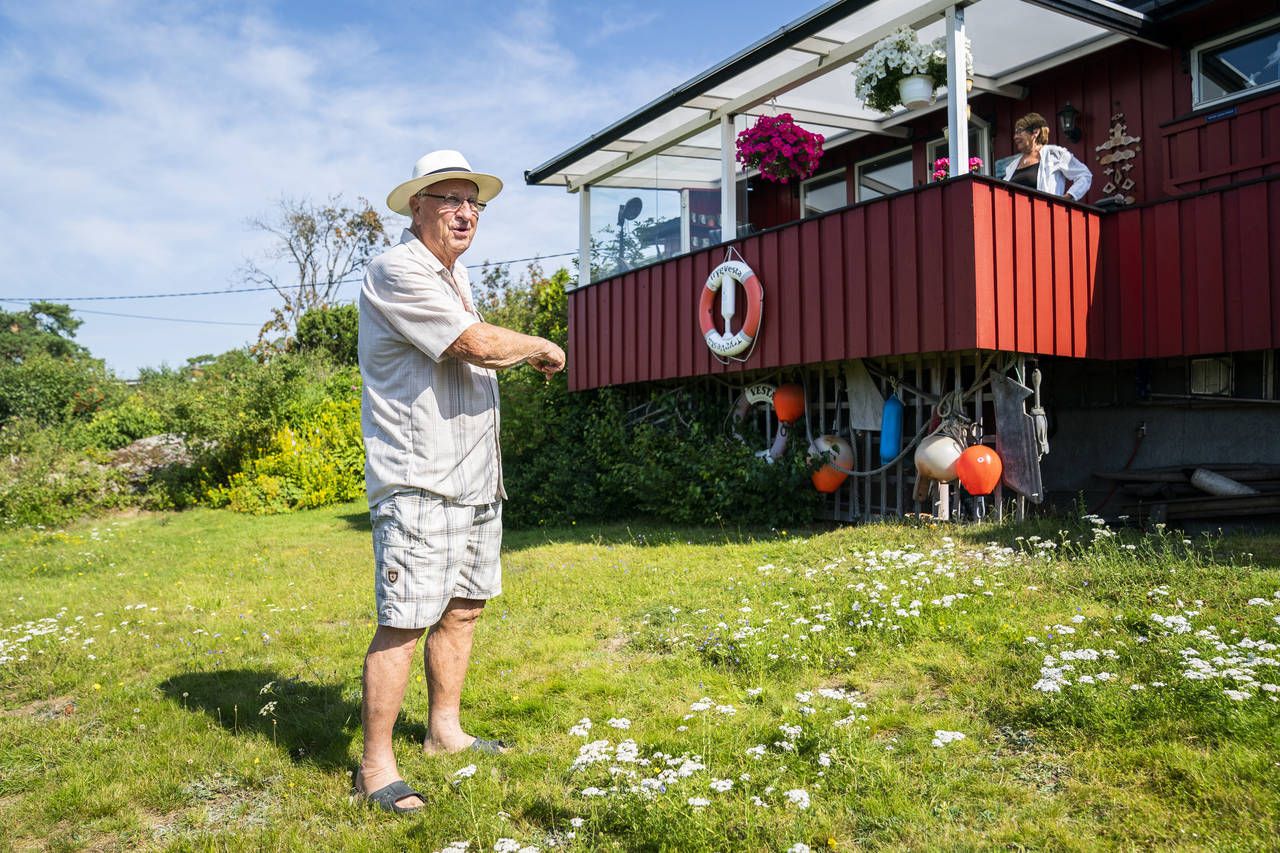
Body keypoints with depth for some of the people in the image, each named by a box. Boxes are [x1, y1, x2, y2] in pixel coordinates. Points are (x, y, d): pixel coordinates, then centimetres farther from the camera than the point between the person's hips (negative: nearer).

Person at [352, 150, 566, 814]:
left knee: (464, 605, 15)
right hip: (417, 482, -10)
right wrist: (543, 348, -3)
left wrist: (524, 357, 14)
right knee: (405, 621, -7)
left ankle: (444, 729, 30)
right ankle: (374, 765, 5)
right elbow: (478, 343, -20)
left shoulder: (454, 275, 19)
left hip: (474, 477, 10)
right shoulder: (397, 271, -12)